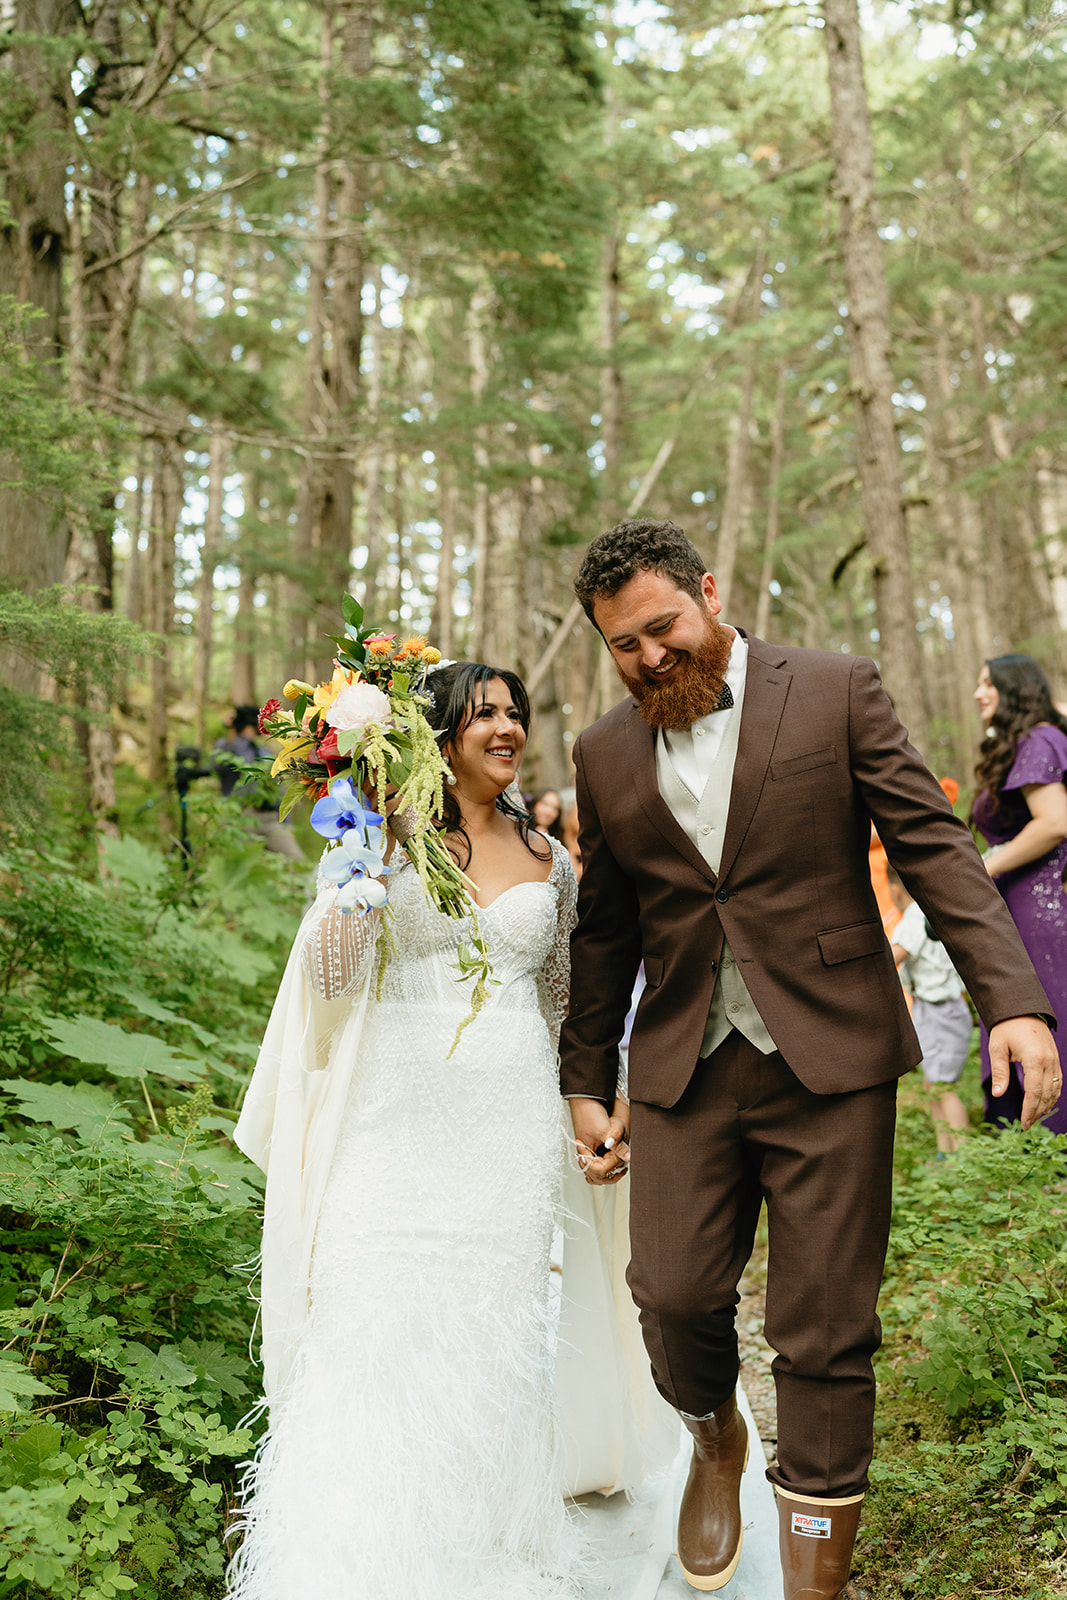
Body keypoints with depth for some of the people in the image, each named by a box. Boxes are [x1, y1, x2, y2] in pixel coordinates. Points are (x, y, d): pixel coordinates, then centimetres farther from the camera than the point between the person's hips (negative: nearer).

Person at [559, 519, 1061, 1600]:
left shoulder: (835, 691, 0)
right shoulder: (605, 753, 9)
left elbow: (933, 848, -4)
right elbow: (604, 933, 15)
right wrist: (584, 1082, 15)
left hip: (830, 1062, -2)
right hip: (684, 1073, 3)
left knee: (826, 1333, 2)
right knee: (674, 1298, 0)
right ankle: (716, 1442, 35)